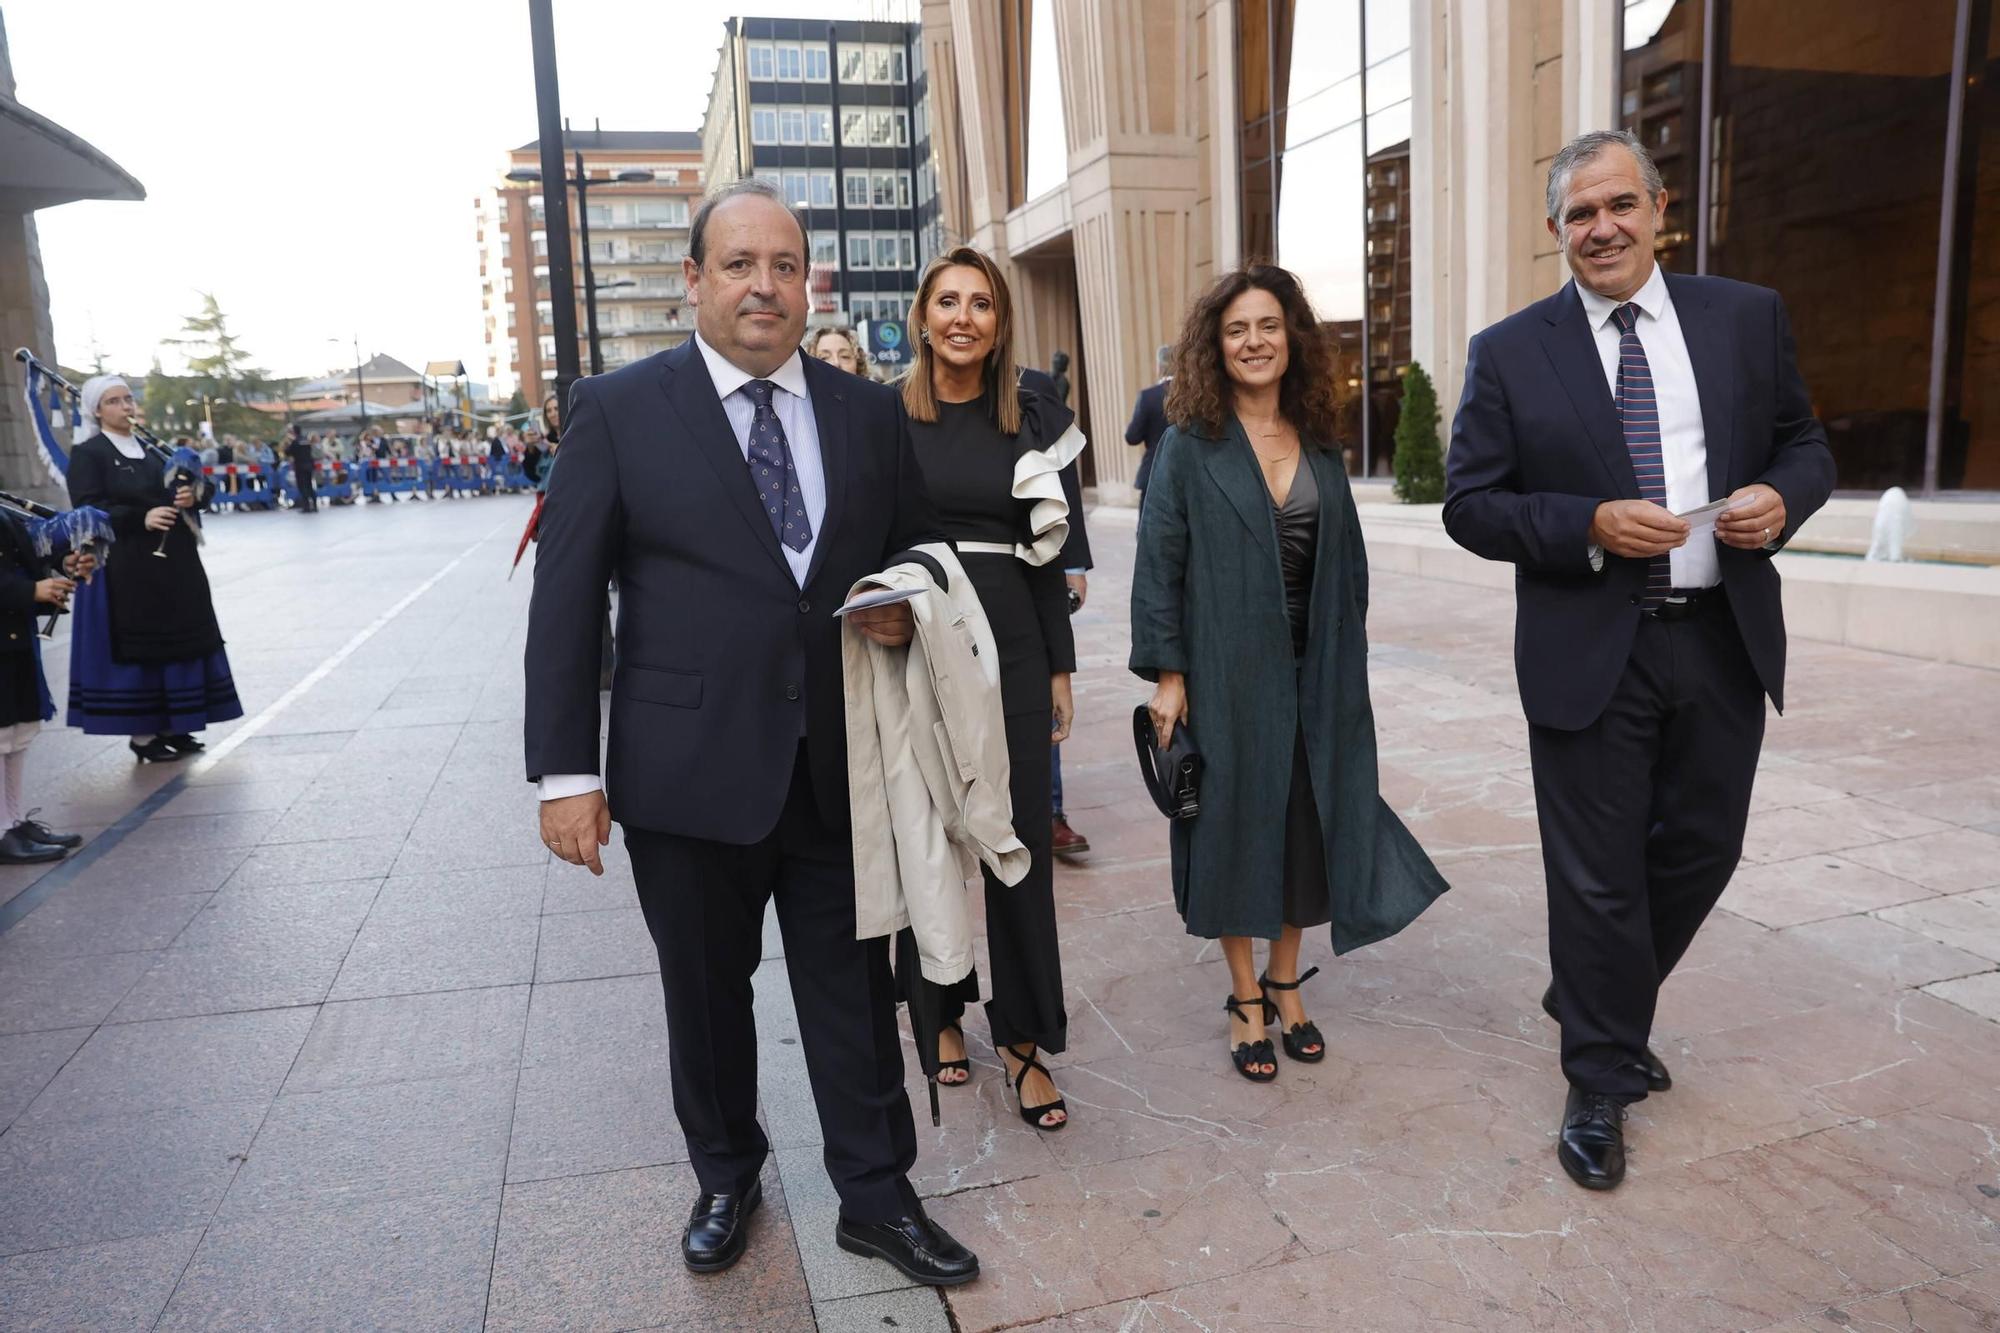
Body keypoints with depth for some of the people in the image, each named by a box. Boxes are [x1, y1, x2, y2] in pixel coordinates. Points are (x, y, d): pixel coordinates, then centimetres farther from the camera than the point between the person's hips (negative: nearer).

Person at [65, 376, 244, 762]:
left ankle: (171, 726, 16)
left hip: (171, 563, 7)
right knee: (137, 645, -4)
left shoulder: (150, 450, 15)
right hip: (125, 568, -6)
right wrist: (140, 518, -25)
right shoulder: (87, 454, -4)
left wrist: (189, 497, -7)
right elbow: (87, 510, -13)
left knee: (177, 641, 7)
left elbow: (179, 491, 17)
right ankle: (141, 734, 3)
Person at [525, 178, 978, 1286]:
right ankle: (725, 1179, 41)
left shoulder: (867, 411, 6)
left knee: (856, 990, 12)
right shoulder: (619, 409, -3)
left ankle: (876, 1195, 31)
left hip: (840, 766, 2)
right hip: (689, 768, -1)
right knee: (705, 995, 16)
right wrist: (565, 771, -8)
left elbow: (917, 543, 17)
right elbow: (564, 599, -4)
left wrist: (903, 604, -7)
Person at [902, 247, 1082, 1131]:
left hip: (1012, 650, 1)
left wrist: (1060, 667, 6)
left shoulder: (1033, 420, 6)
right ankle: (940, 1010, 31)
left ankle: (1023, 1037, 16)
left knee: (1019, 842, 3)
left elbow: (1046, 552, 8)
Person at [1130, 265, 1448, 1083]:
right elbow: (1158, 564, -7)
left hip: (1310, 675, 4)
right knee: (1233, 828, 6)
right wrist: (1166, 674, -12)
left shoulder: (1319, 443, 8)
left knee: (1307, 827, 10)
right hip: (1226, 672, -4)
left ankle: (1286, 984, 30)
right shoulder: (1190, 445, -4)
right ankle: (1246, 1001, 22)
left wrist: (1345, 668, 6)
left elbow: (1346, 561, 10)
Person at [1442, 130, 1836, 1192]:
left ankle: (1591, 1003, 42)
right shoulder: (1510, 353, -2)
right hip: (1590, 654, -3)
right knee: (1597, 876, 5)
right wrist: (1592, 526, -19)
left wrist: (1782, 497, -10)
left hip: (1723, 642, 4)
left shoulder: (1747, 316, 6)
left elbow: (1803, 442, 13)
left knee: (1701, 851, 15)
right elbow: (1469, 505, -5)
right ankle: (1602, 1084, 23)